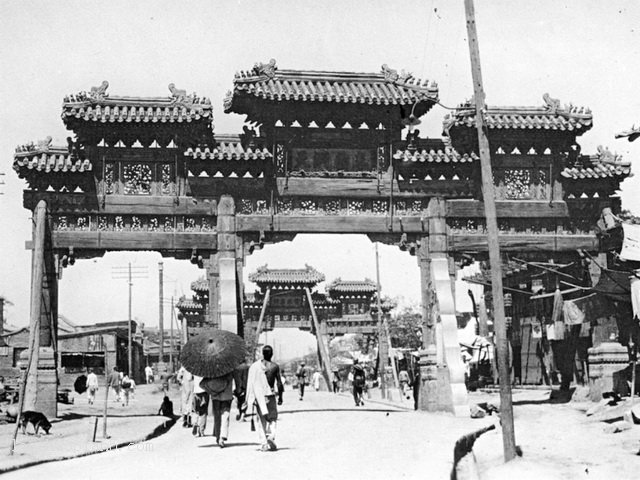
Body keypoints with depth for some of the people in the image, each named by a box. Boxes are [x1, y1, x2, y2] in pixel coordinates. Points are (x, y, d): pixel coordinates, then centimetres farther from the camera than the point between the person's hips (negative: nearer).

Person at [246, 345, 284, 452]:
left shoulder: (255, 366, 0)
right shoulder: (275, 366, -4)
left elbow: (250, 383, 0)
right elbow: (279, 382, -3)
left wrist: (250, 398, 7)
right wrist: (280, 396, 8)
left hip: (258, 395, 1)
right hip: (270, 395, -1)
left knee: (261, 420, 8)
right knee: (273, 418, 12)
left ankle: (264, 443, 4)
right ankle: (271, 436, -11)